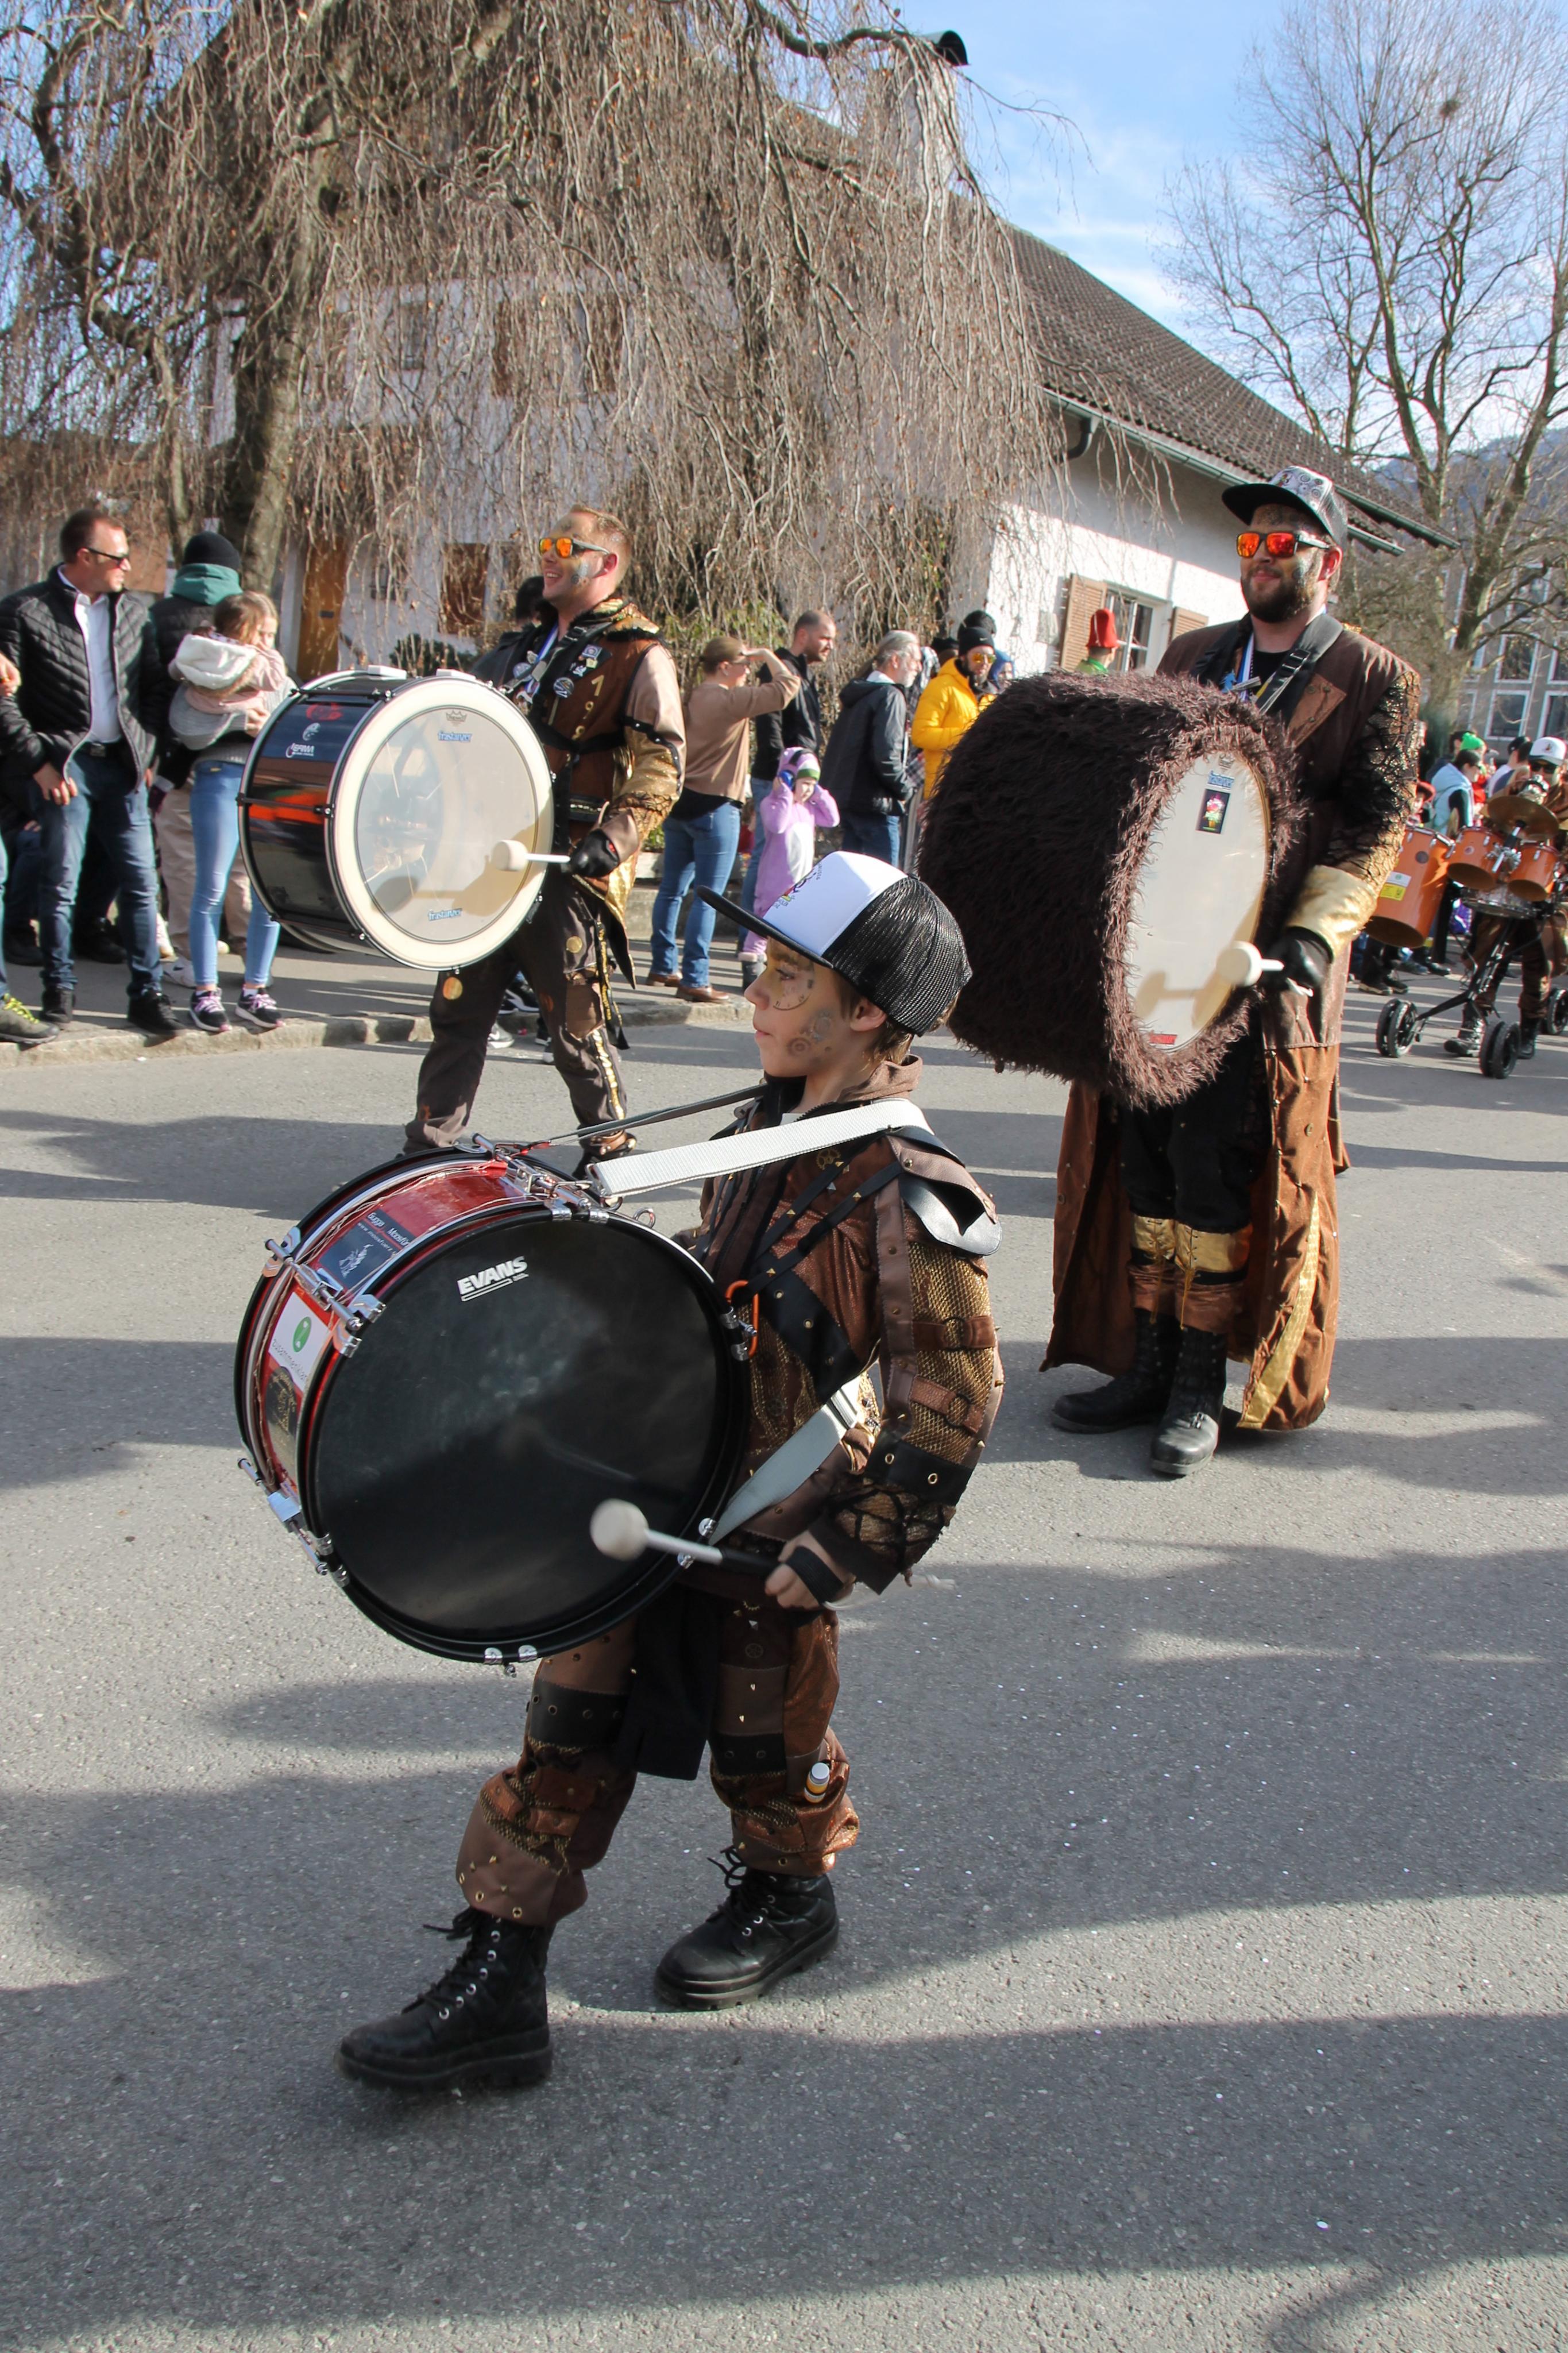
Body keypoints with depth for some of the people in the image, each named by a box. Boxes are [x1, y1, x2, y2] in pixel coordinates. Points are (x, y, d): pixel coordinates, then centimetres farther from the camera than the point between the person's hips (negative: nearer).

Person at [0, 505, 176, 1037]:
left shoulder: (133, 611, 12)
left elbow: (156, 687, 18)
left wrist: (147, 752, 7)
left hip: (123, 766, 4)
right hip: (64, 766, -4)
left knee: (141, 883, 0)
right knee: (60, 886, 1)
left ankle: (145, 995, 6)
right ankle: (59, 989, 14)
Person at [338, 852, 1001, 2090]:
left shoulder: (910, 1199, -22)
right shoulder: (772, 1129, 4)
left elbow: (955, 1406, -19)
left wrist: (843, 1551, -19)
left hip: (766, 1545, -7)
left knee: (762, 1735, 15)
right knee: (573, 1720, 8)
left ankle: (790, 1897, 45)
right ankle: (499, 1986, 17)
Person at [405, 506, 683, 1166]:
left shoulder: (639, 656, -4)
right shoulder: (521, 645, 19)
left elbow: (662, 767, -13)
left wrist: (613, 840, -26)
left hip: (569, 872, -7)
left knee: (576, 1026, -1)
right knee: (457, 1008, 8)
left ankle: (612, 1159, 14)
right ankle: (428, 1148, 17)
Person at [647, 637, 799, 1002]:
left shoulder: (693, 697, 7)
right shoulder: (731, 700, -14)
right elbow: (789, 685, -14)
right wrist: (766, 655, -2)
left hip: (681, 803, 8)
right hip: (714, 808, -8)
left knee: (673, 888, 14)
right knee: (708, 897, -4)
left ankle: (662, 967, 23)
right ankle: (694, 981, -5)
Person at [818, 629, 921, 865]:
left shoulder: (857, 694, 16)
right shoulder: (890, 697, -13)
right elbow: (886, 755, -22)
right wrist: (904, 786, -8)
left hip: (846, 799, 9)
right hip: (875, 804, -9)